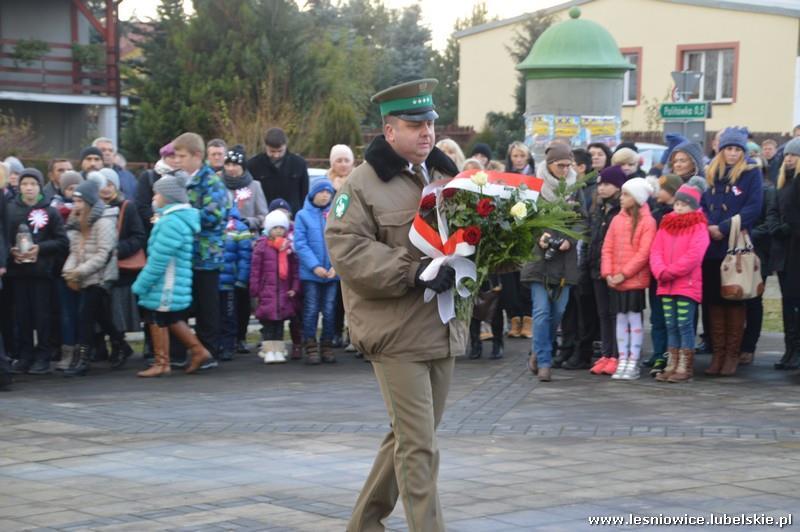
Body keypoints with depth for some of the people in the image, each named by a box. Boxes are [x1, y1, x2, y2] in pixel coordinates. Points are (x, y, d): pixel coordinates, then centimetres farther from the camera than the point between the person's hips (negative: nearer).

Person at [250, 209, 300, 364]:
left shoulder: (289, 247, 6)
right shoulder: (261, 246, -3)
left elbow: (295, 270, 8)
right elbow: (255, 270, -2)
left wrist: (294, 288, 0)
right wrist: (255, 291, -5)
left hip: (284, 292, 3)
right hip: (267, 291, -3)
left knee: (280, 322, 8)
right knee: (268, 322, 0)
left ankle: (278, 350, 13)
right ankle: (269, 351, 4)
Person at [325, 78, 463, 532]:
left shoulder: (445, 176, 13)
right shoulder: (364, 183, -7)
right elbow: (346, 248, -15)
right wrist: (414, 273, -22)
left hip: (444, 329, 7)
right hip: (397, 331, -7)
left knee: (409, 438, 16)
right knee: (419, 447, -8)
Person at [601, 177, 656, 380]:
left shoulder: (647, 221, -7)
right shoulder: (617, 220, 10)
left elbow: (644, 253, -13)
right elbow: (607, 248, 9)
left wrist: (623, 274, -14)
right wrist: (608, 273, -4)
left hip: (635, 280, -5)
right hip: (615, 281, 5)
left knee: (635, 319, -1)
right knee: (621, 319, 9)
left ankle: (633, 363, 4)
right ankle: (622, 361, 14)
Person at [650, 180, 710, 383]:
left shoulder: (698, 227, -4)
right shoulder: (666, 225, 14)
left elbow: (693, 256, -15)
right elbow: (656, 251, 6)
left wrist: (670, 272, -15)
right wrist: (661, 272, -11)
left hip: (688, 284, -6)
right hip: (666, 285, 6)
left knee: (685, 325, -5)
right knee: (671, 326, 9)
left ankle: (685, 368, -2)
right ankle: (671, 366, 14)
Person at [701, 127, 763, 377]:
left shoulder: (751, 175, 0)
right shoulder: (710, 174, 12)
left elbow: (753, 208, -9)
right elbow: (702, 205, 12)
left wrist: (723, 228, -15)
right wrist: (707, 227, -8)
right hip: (711, 247, 4)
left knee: (735, 301, 0)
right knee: (714, 300, 5)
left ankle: (732, 354, 5)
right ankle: (717, 354, 11)